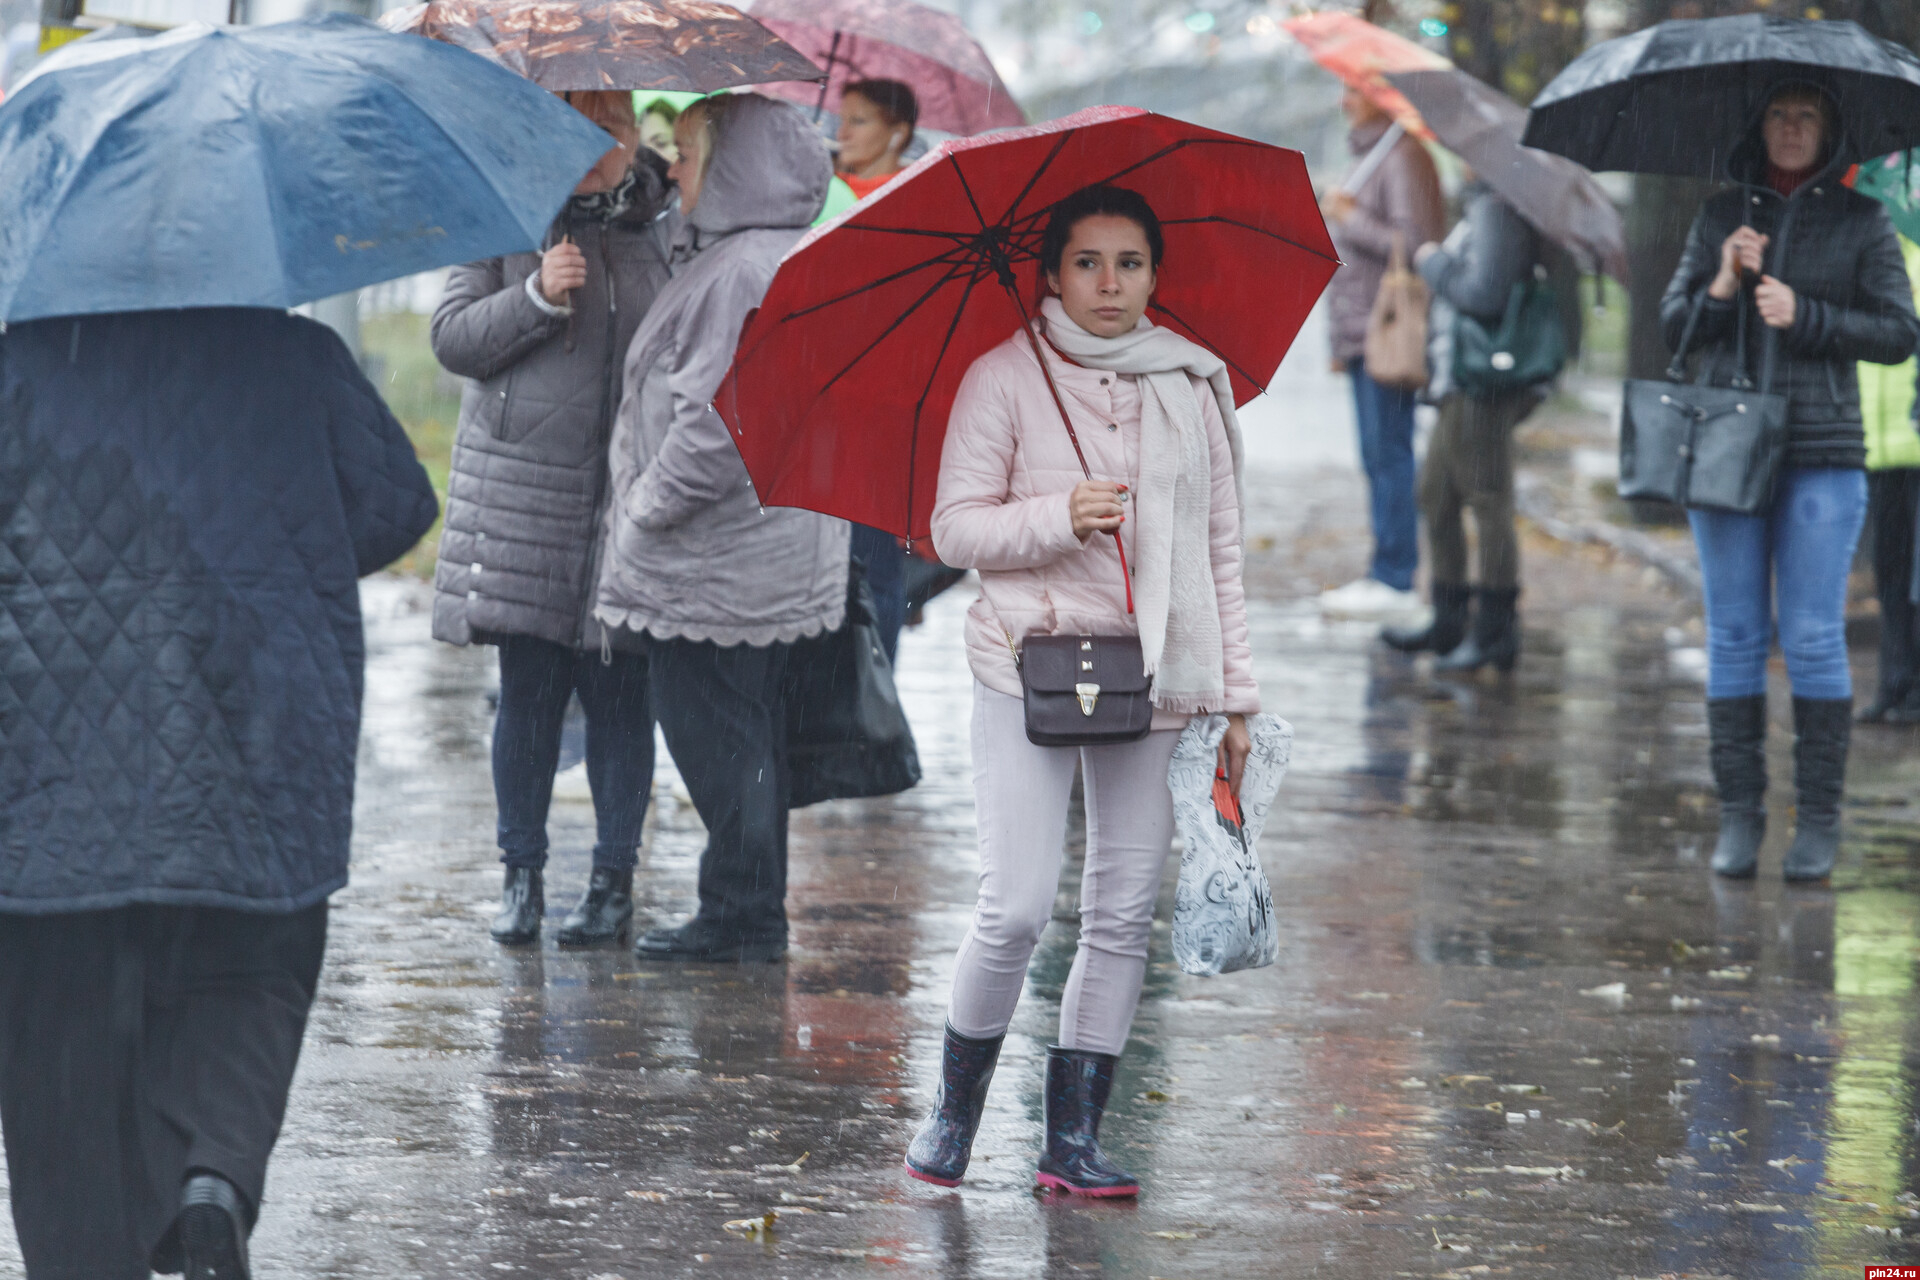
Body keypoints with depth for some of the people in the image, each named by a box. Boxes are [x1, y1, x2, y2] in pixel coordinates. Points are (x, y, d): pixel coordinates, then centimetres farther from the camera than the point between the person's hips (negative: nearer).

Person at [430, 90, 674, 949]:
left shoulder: (665, 227, 6)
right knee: (528, 688, 2)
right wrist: (536, 297, -15)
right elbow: (451, 337, 0)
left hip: (629, 491, 1)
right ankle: (521, 872, 14)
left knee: (619, 691, 2)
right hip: (525, 485, -1)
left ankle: (614, 877, 12)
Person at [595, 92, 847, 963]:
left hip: (717, 564, -10)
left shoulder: (741, 272, -20)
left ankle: (741, 916, 4)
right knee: (748, 728, 16)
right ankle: (755, 914, 24)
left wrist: (646, 510, -14)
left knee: (715, 734, -2)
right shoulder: (798, 261, 14)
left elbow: (715, 424, -25)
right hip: (776, 556, 10)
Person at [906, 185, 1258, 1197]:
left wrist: (1235, 695, 10)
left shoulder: (1194, 387, 10)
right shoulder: (1004, 379, 0)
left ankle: (1074, 1135, 9)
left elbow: (1219, 551, 13)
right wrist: (1058, 518, -19)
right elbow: (954, 527, -3)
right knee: (1018, 906, -10)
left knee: (1123, 914, 2)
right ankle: (954, 1106, 11)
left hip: (1155, 675, 3)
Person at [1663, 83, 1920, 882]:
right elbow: (1672, 325, 11)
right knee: (1734, 636, 2)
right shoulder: (1720, 216, 11)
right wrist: (1719, 290, -9)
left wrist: (1804, 316, -11)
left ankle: (1818, 819, 1)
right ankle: (1739, 817, 6)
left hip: (1823, 454, -2)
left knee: (1813, 637, -5)